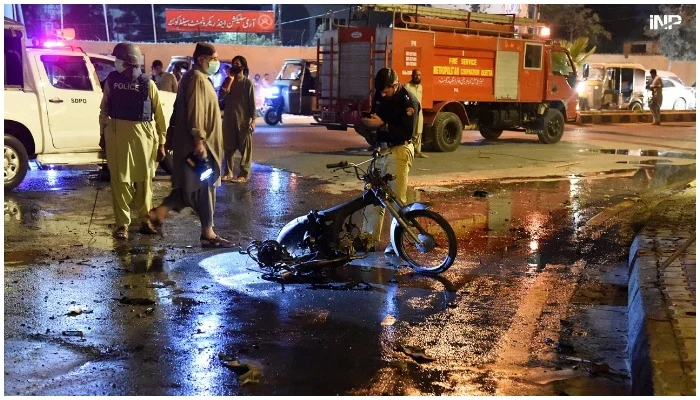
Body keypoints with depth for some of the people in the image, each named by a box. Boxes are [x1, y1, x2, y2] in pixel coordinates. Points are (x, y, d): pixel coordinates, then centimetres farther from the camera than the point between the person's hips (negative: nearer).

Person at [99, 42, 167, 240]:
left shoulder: (148, 84, -1)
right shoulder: (112, 81, 4)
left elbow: (158, 114, -1)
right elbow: (104, 109, 12)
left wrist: (161, 142, -3)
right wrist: (103, 135, 12)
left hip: (143, 135, -1)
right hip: (117, 134, 1)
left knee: (144, 179, 8)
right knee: (120, 180, 1)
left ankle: (145, 219, 22)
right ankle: (123, 224, 7)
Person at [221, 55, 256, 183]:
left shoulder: (248, 83, -2)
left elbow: (252, 103, -4)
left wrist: (253, 120, -11)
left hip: (244, 120, -5)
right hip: (229, 119, 5)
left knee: (245, 148, -2)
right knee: (228, 147, 7)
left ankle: (244, 174, 0)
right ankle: (229, 173, 15)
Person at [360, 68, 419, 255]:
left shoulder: (409, 101, -14)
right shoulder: (380, 95, 6)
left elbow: (407, 133, -20)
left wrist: (382, 125, -26)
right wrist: (368, 121, -3)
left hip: (399, 152, -7)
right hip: (380, 149, 7)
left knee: (396, 199, -3)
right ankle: (370, 239, 12)